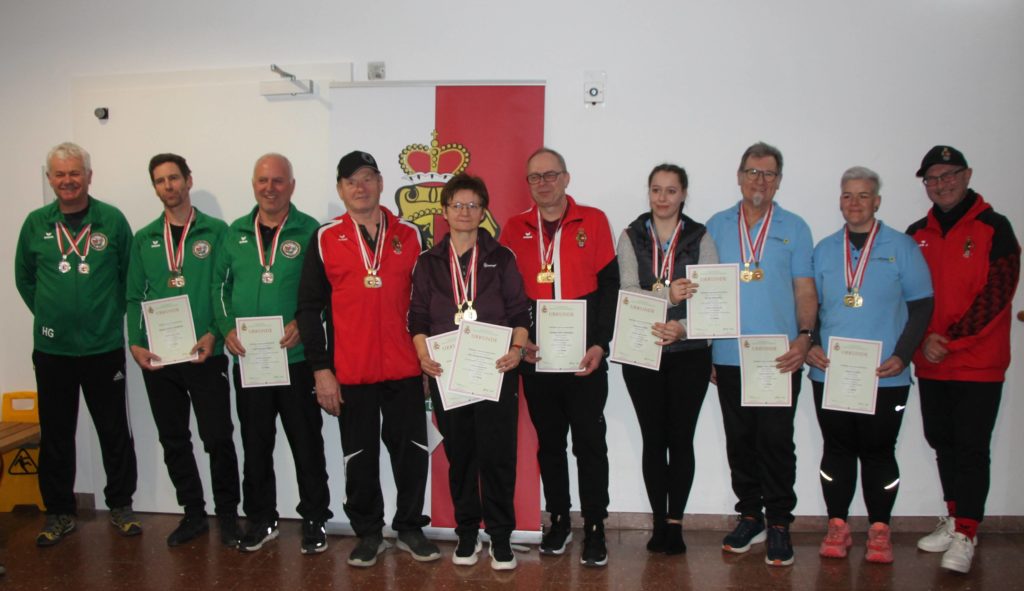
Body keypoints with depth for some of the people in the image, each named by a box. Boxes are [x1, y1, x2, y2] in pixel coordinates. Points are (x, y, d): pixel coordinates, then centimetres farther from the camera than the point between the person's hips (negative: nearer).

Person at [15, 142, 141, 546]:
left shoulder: (112, 220, -3)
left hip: (104, 347, -2)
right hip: (51, 348, 2)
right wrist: (48, 314, 7)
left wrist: (113, 313, 1)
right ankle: (59, 512, 25)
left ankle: (120, 505, 23)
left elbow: (129, 275, 4)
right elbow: (24, 278, 13)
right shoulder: (36, 223, 3)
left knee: (115, 432, 7)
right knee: (55, 435, 11)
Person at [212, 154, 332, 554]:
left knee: (306, 443, 6)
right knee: (255, 444, 14)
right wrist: (226, 327, -2)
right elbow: (220, 284, 12)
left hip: (297, 358, -4)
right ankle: (260, 518, 29)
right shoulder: (236, 233, 10)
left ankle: (315, 520, 20)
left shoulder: (309, 231, -3)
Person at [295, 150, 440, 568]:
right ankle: (368, 533, 26)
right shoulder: (325, 239, 2)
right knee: (359, 457, 10)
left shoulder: (409, 236, 5)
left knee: (412, 451, 8)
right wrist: (320, 369, -4)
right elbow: (310, 307, 1)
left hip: (404, 369, 1)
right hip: (350, 373, 0)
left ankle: (410, 528, 25)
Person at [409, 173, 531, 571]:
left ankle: (501, 536, 11)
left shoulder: (501, 258, 8)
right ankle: (466, 531, 22)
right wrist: (423, 353, -8)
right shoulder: (428, 262, 11)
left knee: (497, 454, -2)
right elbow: (418, 317, 8)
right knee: (459, 455, 8)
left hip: (495, 371, -1)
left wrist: (516, 348, -12)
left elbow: (520, 311, 4)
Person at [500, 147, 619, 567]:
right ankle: (558, 522, 26)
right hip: (535, 357, 2)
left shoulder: (593, 221, 1)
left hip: (585, 357, -2)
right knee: (549, 443, 12)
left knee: (590, 442, 3)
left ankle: (594, 529, 14)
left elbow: (609, 284, -2)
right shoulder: (515, 228, 7)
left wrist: (599, 344, -9)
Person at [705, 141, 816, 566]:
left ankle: (779, 523, 12)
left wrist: (804, 335, -12)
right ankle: (750, 516, 23)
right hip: (729, 356, 2)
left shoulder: (794, 228, 7)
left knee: (775, 441, 0)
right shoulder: (717, 226, 10)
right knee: (739, 441, 9)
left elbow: (805, 291, 4)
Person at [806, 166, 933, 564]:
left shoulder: (901, 247, 2)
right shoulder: (824, 249, 10)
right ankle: (837, 525, 19)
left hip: (885, 377, -2)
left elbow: (922, 305, 1)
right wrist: (808, 344, -3)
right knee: (837, 449, 8)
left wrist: (902, 355, -10)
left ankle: (879, 530, 19)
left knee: (878, 451, 6)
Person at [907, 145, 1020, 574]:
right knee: (941, 441, 13)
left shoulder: (994, 228, -4)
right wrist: (924, 341, -8)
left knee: (972, 447, -2)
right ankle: (955, 520, 28)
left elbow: (996, 295, -12)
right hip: (930, 363, 5)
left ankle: (965, 534, 7)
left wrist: (950, 339, -16)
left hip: (978, 363, -5)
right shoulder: (916, 234, 9)